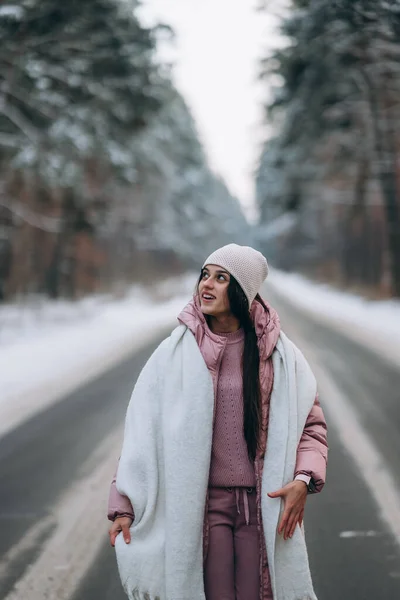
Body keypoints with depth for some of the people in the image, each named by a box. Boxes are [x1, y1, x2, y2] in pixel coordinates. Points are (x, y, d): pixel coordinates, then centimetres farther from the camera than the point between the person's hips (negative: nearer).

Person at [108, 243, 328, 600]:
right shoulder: (176, 353, -2)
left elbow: (311, 423, 4)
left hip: (266, 505, 1)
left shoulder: (279, 354, 0)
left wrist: (304, 479, -14)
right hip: (202, 505, -1)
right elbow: (142, 429, -3)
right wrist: (123, 505, -8)